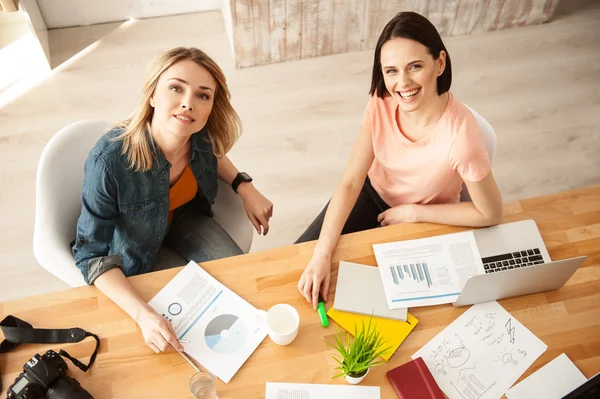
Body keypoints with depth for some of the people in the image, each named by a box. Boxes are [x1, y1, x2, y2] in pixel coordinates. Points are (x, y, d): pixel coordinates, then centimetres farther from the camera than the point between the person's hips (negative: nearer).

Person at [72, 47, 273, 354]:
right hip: (132, 247, -3)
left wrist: (244, 186, -13)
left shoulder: (202, 134, -25)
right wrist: (143, 315, -42)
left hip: (185, 217, 4)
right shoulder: (109, 161, -39)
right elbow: (92, 254, -30)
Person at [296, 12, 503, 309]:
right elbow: (350, 183, -21)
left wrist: (412, 212, -19)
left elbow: (491, 214, -22)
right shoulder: (382, 102, -24)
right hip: (372, 193, 4)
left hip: (425, 221, -3)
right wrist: (321, 255, -31)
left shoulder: (460, 136, -37)